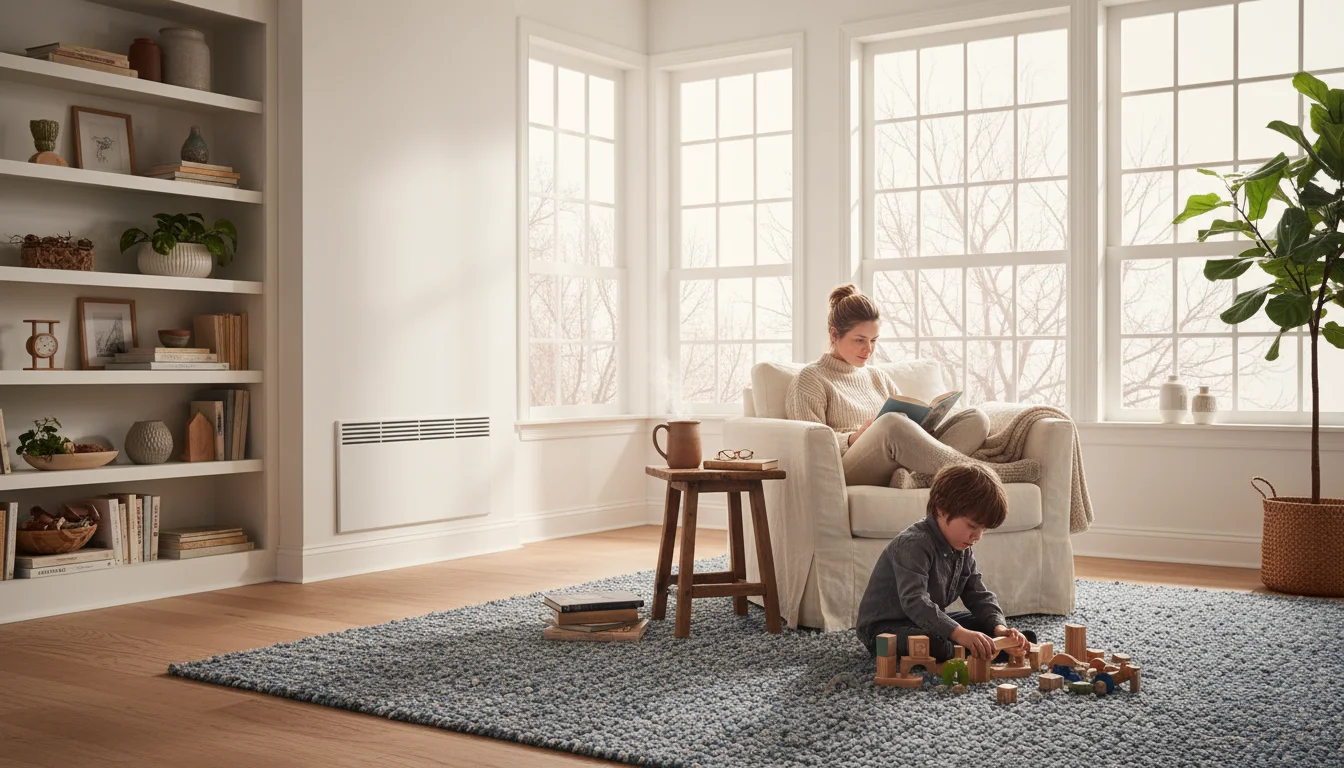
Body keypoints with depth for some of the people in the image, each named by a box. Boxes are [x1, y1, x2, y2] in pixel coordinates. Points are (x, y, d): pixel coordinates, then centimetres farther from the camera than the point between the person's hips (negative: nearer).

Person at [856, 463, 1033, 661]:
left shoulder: (962, 550, 4)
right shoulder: (913, 544, -27)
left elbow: (979, 596, 4)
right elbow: (914, 602, -39)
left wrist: (999, 628, -17)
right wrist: (960, 634, -50)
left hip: (930, 622, 9)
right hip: (884, 626, -9)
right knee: (936, 648, -41)